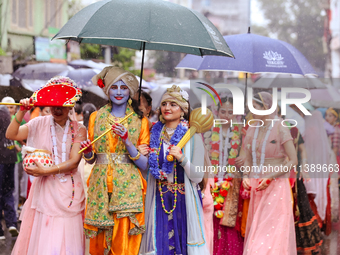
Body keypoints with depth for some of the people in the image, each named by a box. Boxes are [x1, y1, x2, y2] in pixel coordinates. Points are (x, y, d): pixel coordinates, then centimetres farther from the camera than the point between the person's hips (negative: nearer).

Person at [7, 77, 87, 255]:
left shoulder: (78, 130, 2)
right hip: (44, 188, 1)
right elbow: (11, 134, -3)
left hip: (68, 190, 0)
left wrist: (47, 171, -17)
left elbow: (74, 161, -8)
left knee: (66, 239, -3)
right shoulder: (39, 124, 5)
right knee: (41, 237, -3)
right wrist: (21, 112, -12)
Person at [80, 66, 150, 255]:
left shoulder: (140, 121, 3)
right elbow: (91, 159, 14)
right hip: (101, 187, 2)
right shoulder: (96, 117, 9)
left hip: (128, 188, -2)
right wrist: (87, 151, -8)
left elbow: (144, 164, -3)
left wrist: (126, 141, -16)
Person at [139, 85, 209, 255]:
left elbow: (197, 177, -11)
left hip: (183, 199, -4)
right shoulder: (156, 133, 7)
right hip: (160, 199, 4)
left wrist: (181, 158, -24)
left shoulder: (192, 135, -6)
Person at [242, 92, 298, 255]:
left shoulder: (280, 130, -10)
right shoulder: (252, 130, 8)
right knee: (256, 231, 9)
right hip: (257, 187, 6)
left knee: (272, 232, -7)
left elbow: (293, 161, -11)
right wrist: (245, 176, -4)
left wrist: (270, 178, -16)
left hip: (276, 186, -6)